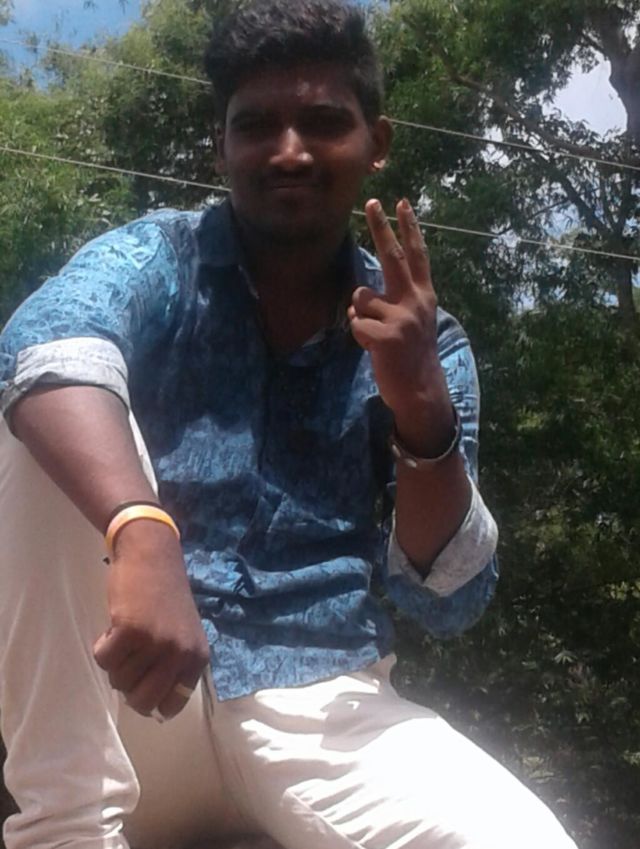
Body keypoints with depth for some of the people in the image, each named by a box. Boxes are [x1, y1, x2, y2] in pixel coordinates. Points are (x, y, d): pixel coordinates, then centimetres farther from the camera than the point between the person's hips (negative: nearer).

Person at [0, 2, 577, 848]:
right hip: (130, 691, 0)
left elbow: (450, 602, 0)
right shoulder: (158, 260, 1)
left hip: (317, 706, 1)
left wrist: (422, 412, -17)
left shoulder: (423, 338, 6)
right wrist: (141, 533, -45)